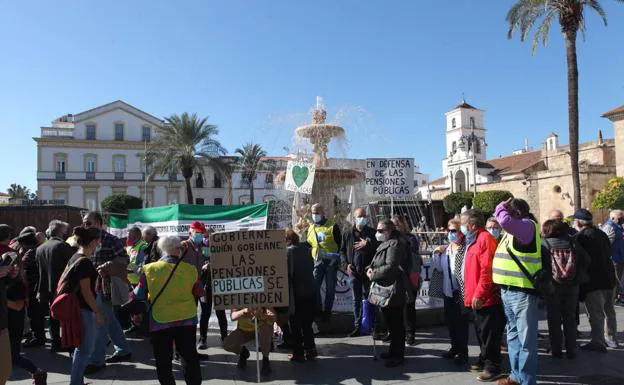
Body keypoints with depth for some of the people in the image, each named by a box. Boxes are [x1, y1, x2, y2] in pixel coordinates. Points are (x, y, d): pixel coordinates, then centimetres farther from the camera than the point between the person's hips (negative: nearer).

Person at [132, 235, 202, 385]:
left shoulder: (149, 270, -10)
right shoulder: (190, 269, -10)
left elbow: (139, 295, -1)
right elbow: (199, 293, 3)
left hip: (160, 322, 0)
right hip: (187, 320, 1)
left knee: (163, 361, 14)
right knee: (190, 356, 16)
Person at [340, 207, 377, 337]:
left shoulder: (372, 233, 3)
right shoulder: (347, 234, 10)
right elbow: (342, 251, 13)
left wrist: (367, 244, -19)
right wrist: (346, 265, 0)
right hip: (354, 272, 2)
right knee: (356, 300, 9)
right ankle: (357, 327, 16)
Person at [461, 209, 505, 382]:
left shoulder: (485, 238, -16)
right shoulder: (473, 240, 15)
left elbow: (487, 270, -23)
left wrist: (479, 294, -22)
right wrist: (472, 294, 19)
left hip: (485, 298, -10)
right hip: (477, 297, 10)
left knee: (489, 333, -1)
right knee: (482, 331, 18)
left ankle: (492, 367, 9)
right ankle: (484, 361, 30)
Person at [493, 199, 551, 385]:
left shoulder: (527, 225, -12)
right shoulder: (515, 230, 16)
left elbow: (505, 221, -30)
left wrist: (501, 207, -16)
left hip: (522, 292, -10)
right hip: (508, 291, 10)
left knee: (526, 339, 0)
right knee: (513, 336, 19)